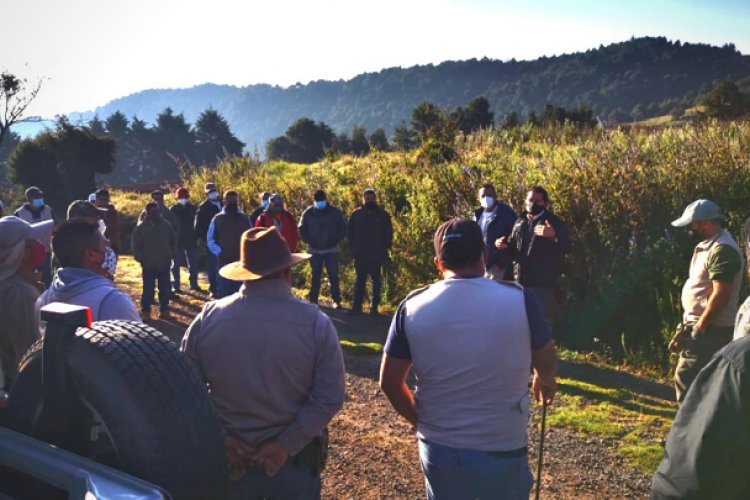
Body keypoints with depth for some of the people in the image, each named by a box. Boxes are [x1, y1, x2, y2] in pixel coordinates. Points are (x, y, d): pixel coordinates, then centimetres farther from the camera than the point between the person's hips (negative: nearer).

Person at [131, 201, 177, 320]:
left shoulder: (166, 225, 4)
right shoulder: (140, 227, -5)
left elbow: (173, 242, 15)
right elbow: (135, 247, -3)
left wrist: (171, 256, 5)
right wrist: (142, 260, -10)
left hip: (165, 265, 3)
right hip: (149, 266, -3)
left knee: (165, 290, 8)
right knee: (148, 290, 0)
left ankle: (164, 311, 20)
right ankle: (145, 312, 11)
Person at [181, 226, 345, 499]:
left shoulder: (208, 318, -10)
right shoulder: (316, 323, -15)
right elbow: (329, 398, -17)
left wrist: (222, 439, -4)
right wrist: (285, 446, -14)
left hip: (226, 456, 2)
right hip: (294, 456, -1)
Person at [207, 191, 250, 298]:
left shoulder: (244, 218, 8)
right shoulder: (217, 219, 3)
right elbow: (210, 240, 3)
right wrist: (219, 252, -9)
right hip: (224, 261, -2)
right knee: (224, 291, 0)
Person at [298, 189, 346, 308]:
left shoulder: (335, 212, -2)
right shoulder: (308, 213, 1)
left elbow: (343, 228, 2)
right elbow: (302, 229, 7)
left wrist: (335, 240, -10)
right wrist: (309, 241, -6)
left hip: (331, 249, -1)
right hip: (314, 250, 1)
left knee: (333, 275, 0)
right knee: (315, 275, 8)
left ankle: (336, 300, 6)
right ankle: (313, 299, 15)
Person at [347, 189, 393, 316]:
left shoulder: (383, 215, 3)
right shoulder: (356, 214, 5)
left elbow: (388, 234, 7)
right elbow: (349, 232, 10)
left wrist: (385, 248, -1)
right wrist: (353, 248, 0)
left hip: (377, 255, -1)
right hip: (360, 254, 1)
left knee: (376, 280, 3)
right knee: (360, 280, 7)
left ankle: (374, 307, 7)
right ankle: (357, 306, 10)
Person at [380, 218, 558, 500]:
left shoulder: (413, 306, -9)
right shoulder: (519, 300, -14)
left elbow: (389, 382, -2)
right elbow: (547, 362, 4)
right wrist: (544, 380, 27)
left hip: (438, 451, 2)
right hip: (502, 452, -1)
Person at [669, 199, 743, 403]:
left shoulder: (722, 250, -17)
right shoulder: (709, 246, 16)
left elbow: (721, 294, -25)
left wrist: (699, 328, -23)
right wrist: (688, 326, 20)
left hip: (710, 330, -11)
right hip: (701, 327, 11)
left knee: (686, 379, -14)